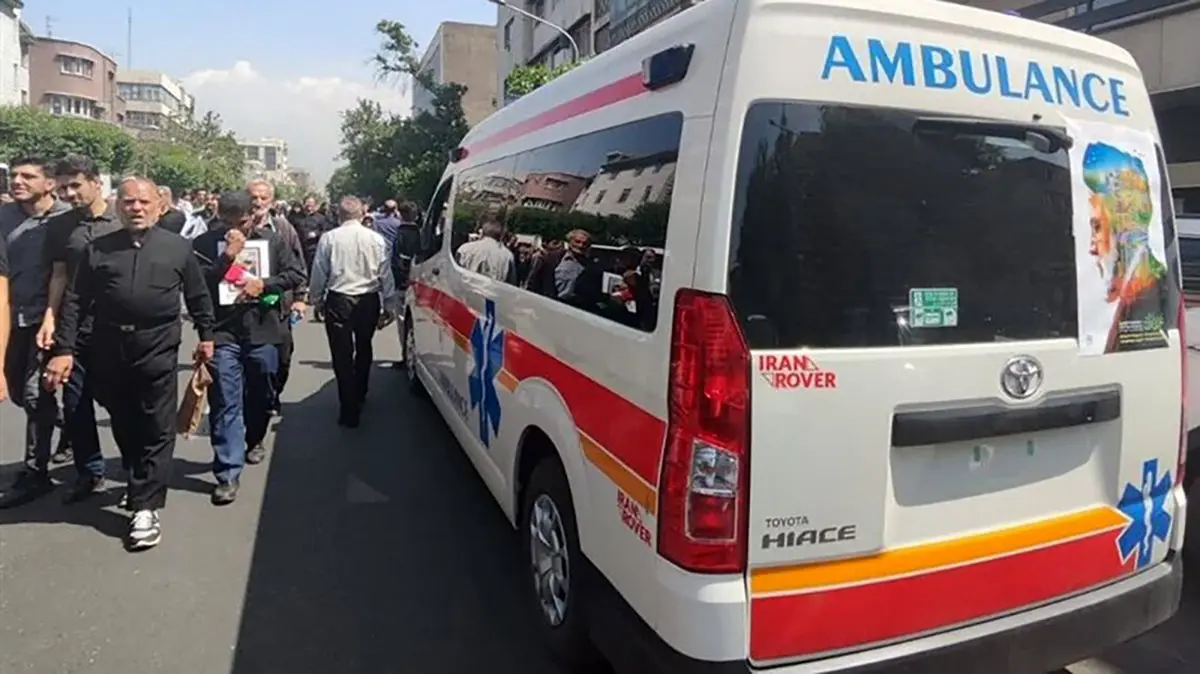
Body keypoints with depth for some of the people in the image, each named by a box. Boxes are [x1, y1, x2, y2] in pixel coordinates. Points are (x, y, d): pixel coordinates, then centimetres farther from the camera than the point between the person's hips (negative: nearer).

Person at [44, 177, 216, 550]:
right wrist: (64, 349, -2)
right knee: (124, 424, 14)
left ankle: (145, 507, 4)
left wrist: (206, 335, 10)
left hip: (158, 349, -2)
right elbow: (75, 302, 5)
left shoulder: (177, 247, 4)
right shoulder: (97, 249, 7)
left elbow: (199, 295, 11)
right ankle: (141, 480, 36)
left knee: (157, 430, -1)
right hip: (109, 350, 3)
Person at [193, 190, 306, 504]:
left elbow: (297, 274, 3)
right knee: (225, 403, -5)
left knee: (261, 395, 18)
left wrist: (263, 284, -11)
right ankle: (228, 474, -2)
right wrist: (228, 255, -20)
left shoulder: (271, 240, 4)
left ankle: (254, 440, 46)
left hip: (263, 331, 2)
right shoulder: (206, 242, -1)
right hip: (223, 333, -2)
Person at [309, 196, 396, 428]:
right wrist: (388, 306, 8)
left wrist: (317, 300, 12)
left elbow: (319, 274, -2)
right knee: (364, 349, 23)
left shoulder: (329, 238, -5)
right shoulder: (376, 239, -2)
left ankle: (350, 410, 0)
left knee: (342, 355, 2)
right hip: (368, 301, 3)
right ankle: (359, 396, 38)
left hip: (338, 301, -2)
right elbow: (386, 276, 1)